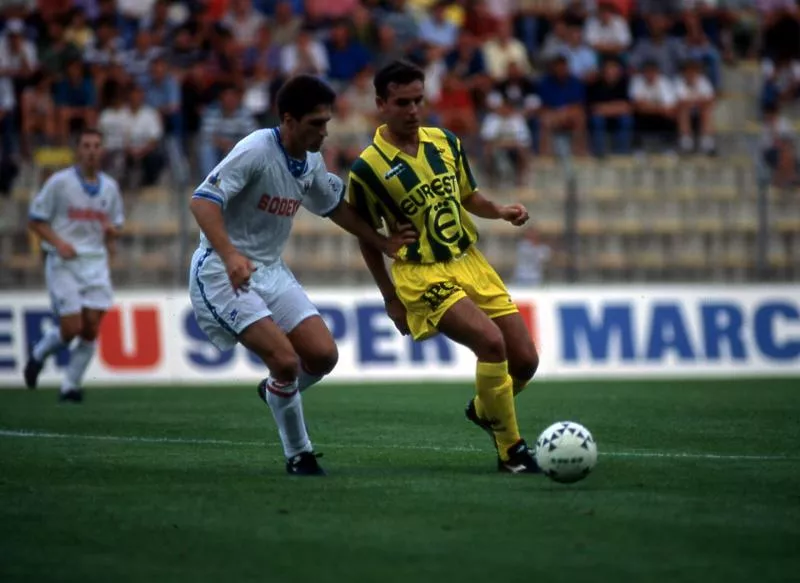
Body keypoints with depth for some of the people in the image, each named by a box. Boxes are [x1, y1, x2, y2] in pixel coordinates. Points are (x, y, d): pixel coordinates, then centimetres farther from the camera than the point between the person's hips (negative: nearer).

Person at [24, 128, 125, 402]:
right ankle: (39, 354, 21)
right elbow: (36, 221, -1)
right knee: (71, 328, -10)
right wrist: (58, 242, -16)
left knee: (91, 328, -5)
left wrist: (111, 231, -2)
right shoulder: (60, 182, -4)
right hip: (64, 263, -4)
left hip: (96, 262, 4)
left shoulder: (110, 186, 10)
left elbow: (116, 223, 22)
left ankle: (71, 385, 9)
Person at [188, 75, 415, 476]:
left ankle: (276, 392, 28)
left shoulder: (311, 163, 3)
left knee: (323, 355, -4)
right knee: (285, 359, -19)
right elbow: (202, 201, -28)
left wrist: (382, 243, 17)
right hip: (222, 273, -7)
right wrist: (229, 255, -41)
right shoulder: (255, 151, -21)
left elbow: (335, 206, 22)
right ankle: (299, 456, 0)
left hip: (270, 270, 7)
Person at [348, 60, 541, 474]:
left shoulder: (446, 143, 5)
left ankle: (483, 410, 35)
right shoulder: (368, 169, -10)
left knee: (525, 360, 1)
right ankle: (510, 451, -14)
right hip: (423, 274, -6)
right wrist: (392, 299, -1)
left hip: (470, 262, 6)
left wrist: (500, 211, -2)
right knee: (491, 342, -28)